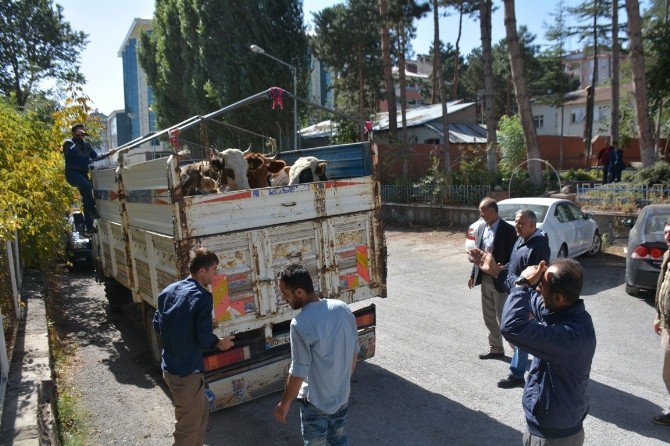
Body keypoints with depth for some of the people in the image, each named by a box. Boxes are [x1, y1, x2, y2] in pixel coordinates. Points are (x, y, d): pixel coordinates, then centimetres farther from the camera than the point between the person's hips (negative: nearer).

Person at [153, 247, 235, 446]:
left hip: (169, 367, 9)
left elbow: (157, 325, 12)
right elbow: (204, 338, -22)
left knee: (202, 410, 26)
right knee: (188, 429, 8)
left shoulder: (168, 291, 4)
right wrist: (220, 343, -2)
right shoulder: (202, 296, -20)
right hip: (187, 372, -9)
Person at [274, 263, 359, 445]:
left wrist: (285, 403, -5)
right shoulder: (343, 308, -9)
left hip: (316, 402, -5)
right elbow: (354, 352, 2)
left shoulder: (300, 324, -28)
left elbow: (298, 372, -20)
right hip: (342, 395, 5)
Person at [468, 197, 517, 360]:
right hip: (485, 279, 8)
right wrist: (473, 274, 14)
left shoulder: (508, 230, -15)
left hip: (500, 281, -7)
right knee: (489, 318, 16)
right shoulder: (482, 228, 7)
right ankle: (496, 349, 31)